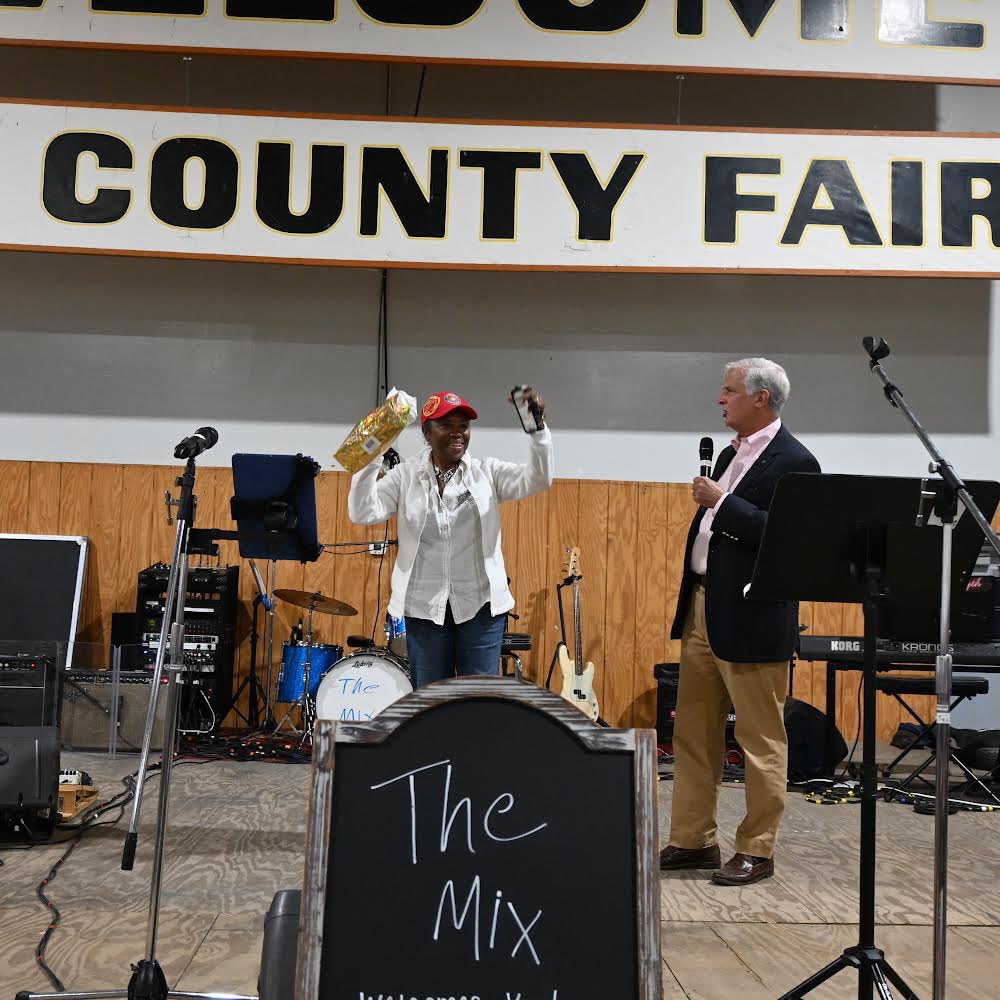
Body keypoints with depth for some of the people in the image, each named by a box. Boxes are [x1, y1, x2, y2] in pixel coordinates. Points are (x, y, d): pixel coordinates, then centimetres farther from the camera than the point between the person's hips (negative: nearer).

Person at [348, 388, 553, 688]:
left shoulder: (487, 472, 2)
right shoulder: (406, 475, 2)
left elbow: (538, 480, -12)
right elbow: (364, 513, -8)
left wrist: (538, 426, -26)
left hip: (481, 606, 0)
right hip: (425, 607, 1)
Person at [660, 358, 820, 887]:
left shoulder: (793, 462, -11)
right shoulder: (730, 454, 16)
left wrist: (723, 503, -20)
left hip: (751, 620, -9)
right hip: (703, 609, 9)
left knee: (761, 740, 2)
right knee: (693, 735, 13)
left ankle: (757, 851, 12)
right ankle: (693, 841, 23)